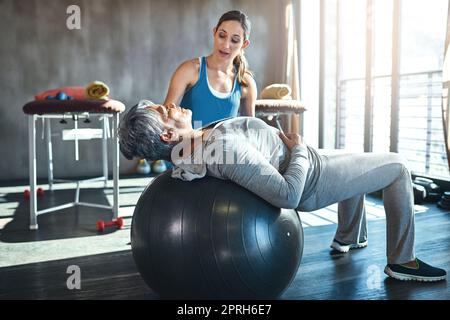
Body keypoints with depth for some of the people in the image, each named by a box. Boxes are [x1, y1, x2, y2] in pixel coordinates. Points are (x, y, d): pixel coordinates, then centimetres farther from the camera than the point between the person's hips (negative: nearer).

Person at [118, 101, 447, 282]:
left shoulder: (193, 146, -9)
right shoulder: (225, 145, -38)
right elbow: (288, 194, -36)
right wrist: (300, 149, -21)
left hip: (298, 162, 9)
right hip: (312, 180, -9)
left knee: (360, 163, 33)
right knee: (397, 166, 7)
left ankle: (347, 238, 46)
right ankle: (402, 261, 16)